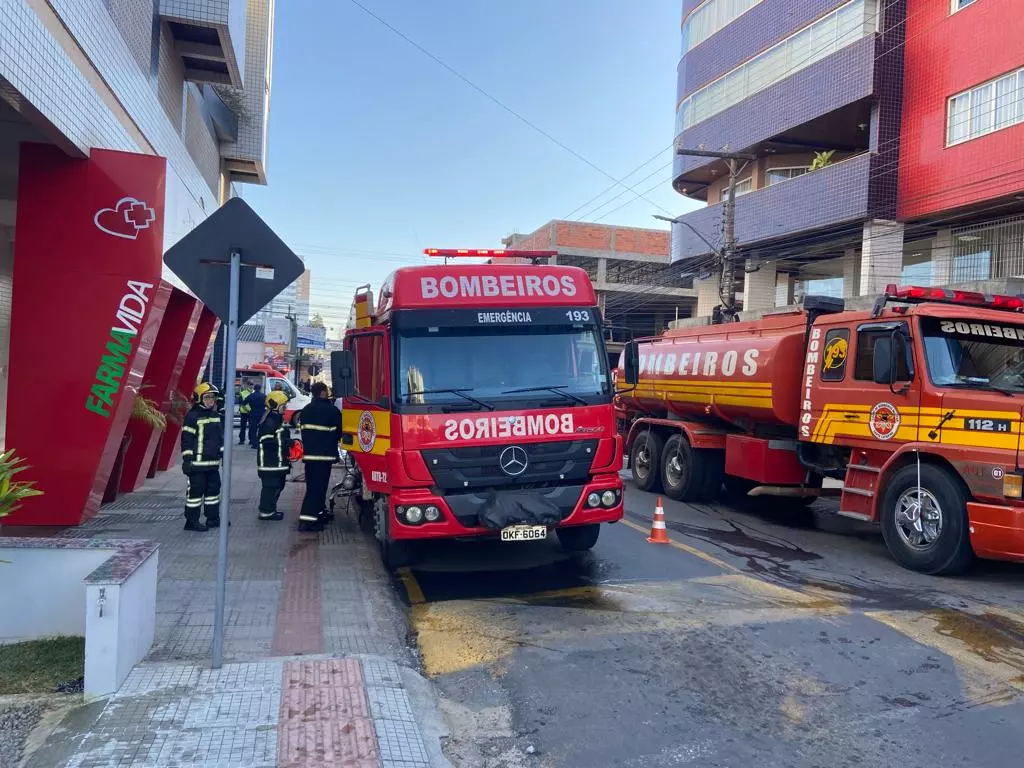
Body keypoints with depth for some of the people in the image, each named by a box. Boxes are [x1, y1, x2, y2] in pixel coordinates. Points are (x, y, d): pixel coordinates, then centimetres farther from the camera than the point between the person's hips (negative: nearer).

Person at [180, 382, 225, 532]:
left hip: (213, 462, 8)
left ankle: (213, 518, 25)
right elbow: (186, 439, -13)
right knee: (196, 490, -3)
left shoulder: (216, 416, 13)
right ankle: (192, 521, 5)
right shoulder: (192, 416, -11)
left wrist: (223, 454, 19)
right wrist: (187, 459, -16)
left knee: (213, 489, 14)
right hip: (197, 463, -8)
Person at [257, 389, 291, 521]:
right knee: (270, 486, -7)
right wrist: (287, 442, -25)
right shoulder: (269, 421, -17)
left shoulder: (278, 419, 17)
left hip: (278, 461, 11)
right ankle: (266, 512, 0)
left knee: (278, 485, 17)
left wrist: (289, 442, 12)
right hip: (269, 462, -11)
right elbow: (266, 442, -25)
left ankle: (270, 509, 27)